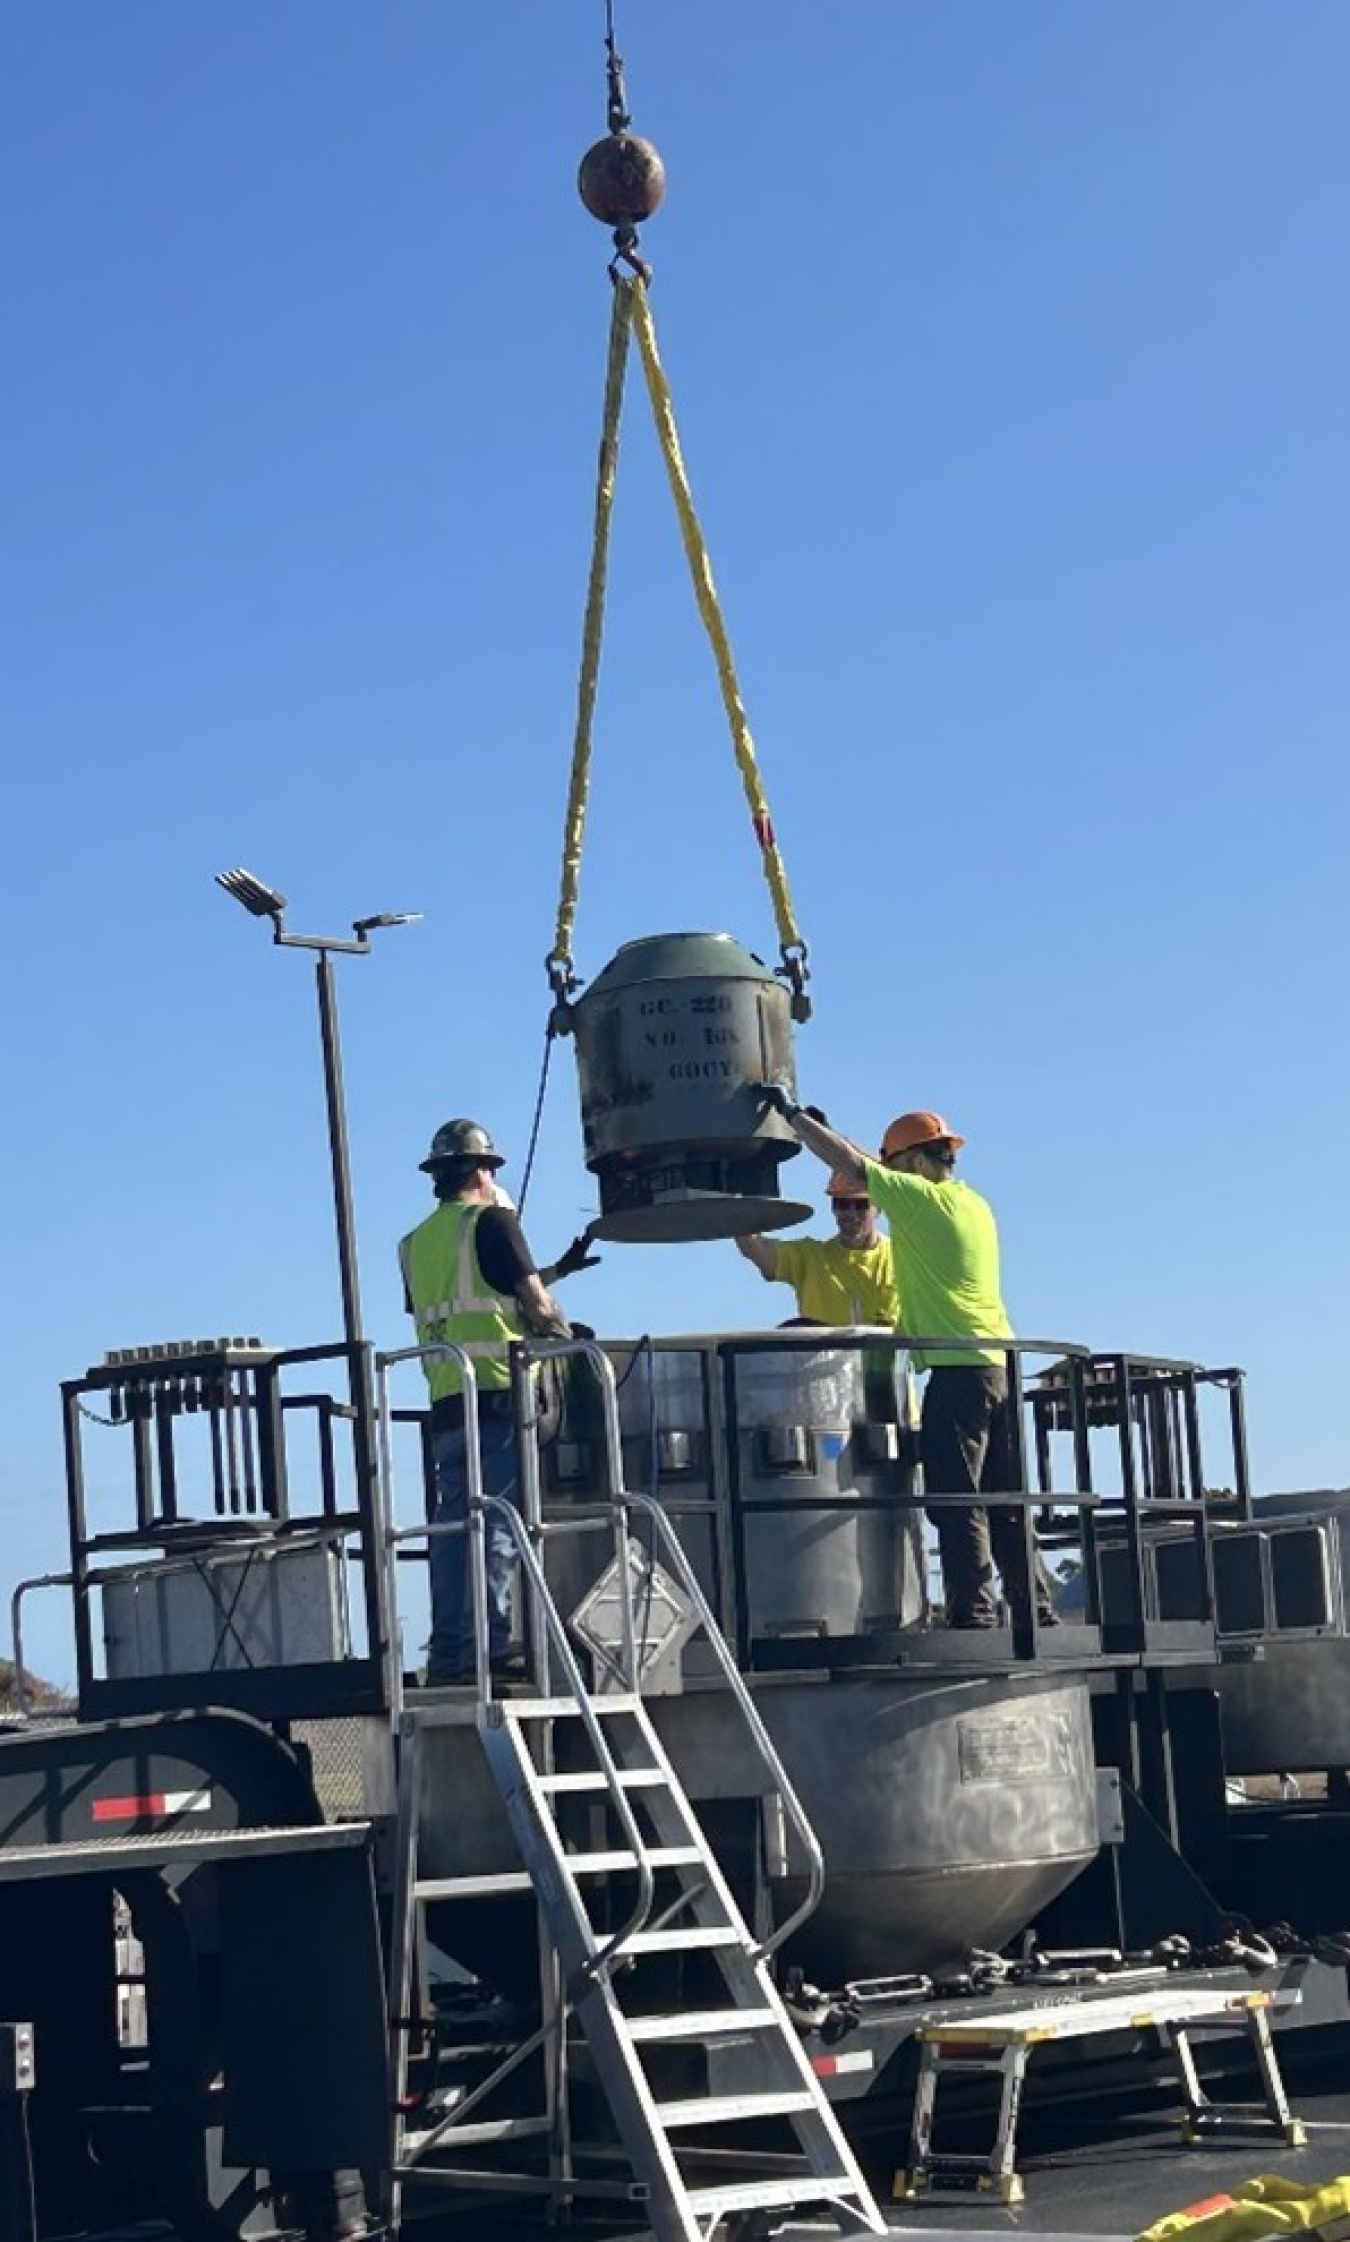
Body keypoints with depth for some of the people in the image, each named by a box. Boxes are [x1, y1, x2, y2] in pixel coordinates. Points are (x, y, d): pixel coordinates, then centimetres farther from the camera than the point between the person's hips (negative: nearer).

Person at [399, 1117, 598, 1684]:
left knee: (453, 1526, 6)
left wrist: (555, 1269, 32)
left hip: (446, 1403, 6)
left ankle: (447, 1655, 5)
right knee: (500, 1525, -8)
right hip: (501, 1394, -6)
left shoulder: (416, 1242, 18)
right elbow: (535, 1305, -5)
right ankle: (492, 1647, -13)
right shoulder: (491, 1219, -2)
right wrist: (569, 1340, 13)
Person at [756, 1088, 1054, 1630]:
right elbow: (869, 1168, 29)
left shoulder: (922, 1199, -5)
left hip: (958, 1369, -8)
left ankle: (973, 1616, -13)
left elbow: (850, 1164, -3)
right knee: (1006, 1506, 10)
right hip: (1002, 1366, 8)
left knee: (958, 1504, -8)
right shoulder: (975, 1204, 19)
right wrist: (819, 1125, 32)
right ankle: (1035, 1613, 8)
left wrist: (792, 1113, 7)